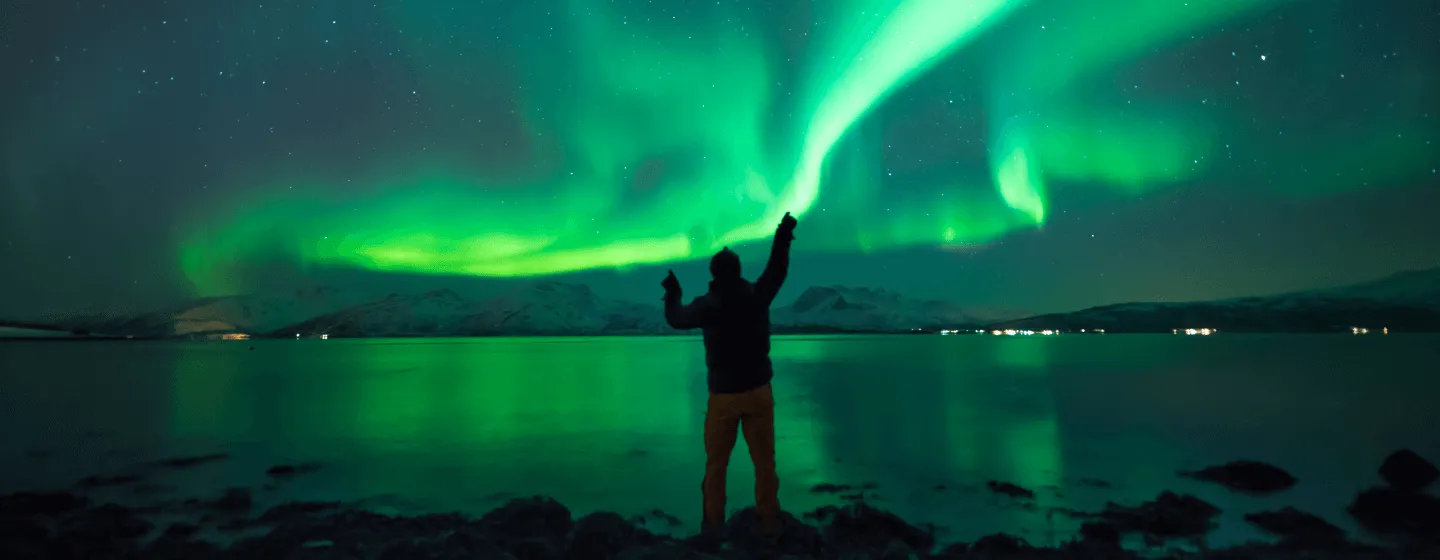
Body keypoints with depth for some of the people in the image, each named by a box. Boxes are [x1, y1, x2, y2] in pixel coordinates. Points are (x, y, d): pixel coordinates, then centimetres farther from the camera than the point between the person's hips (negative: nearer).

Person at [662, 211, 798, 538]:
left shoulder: (706, 306, -10)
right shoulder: (757, 296, -7)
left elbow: (675, 319, 8)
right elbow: (777, 270, 10)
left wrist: (672, 295, 27)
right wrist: (784, 236, 20)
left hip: (723, 396, -1)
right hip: (758, 392, 2)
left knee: (716, 462, 13)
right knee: (764, 460, 11)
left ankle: (714, 522, 22)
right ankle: (769, 521, 19)